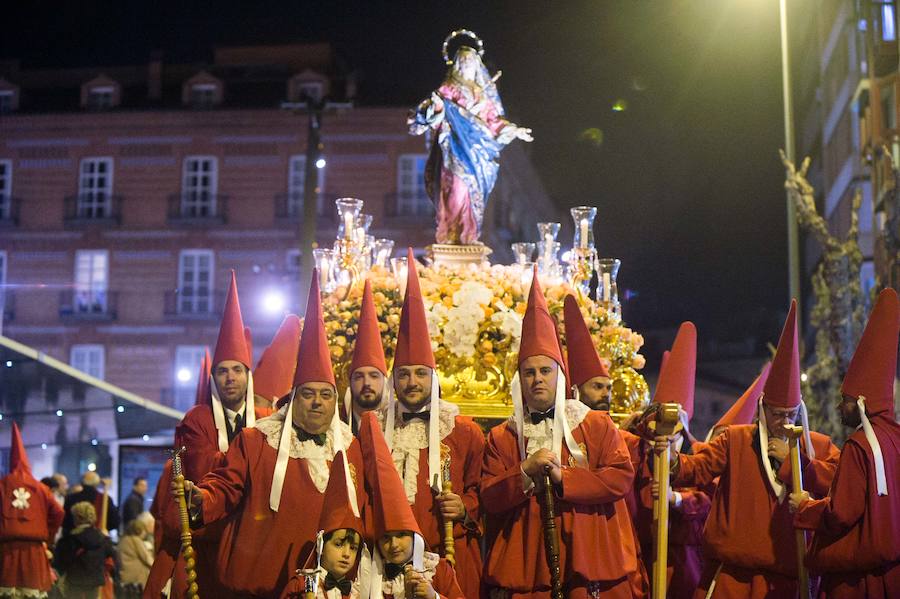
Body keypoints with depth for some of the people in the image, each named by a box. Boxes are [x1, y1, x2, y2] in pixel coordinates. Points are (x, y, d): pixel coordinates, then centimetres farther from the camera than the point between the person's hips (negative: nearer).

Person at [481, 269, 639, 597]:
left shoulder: (597, 425, 6)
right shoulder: (500, 438, 9)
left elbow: (622, 478, -5)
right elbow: (489, 499, 1)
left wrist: (562, 477, -12)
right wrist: (526, 471, -15)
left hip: (589, 565, -1)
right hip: (523, 567, 1)